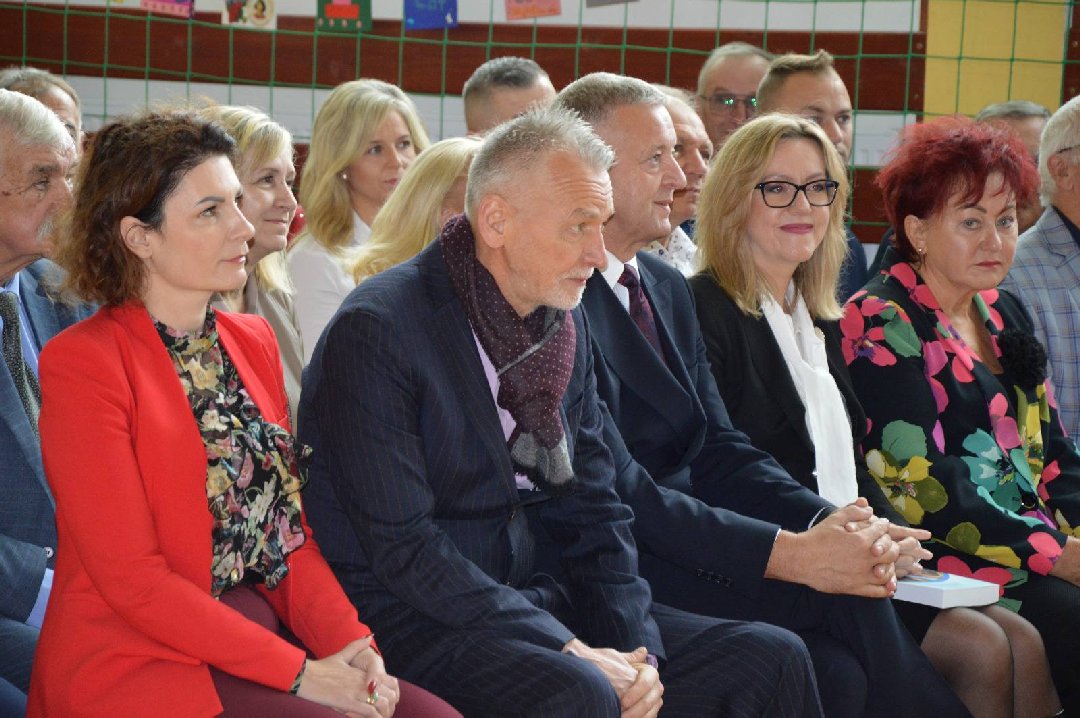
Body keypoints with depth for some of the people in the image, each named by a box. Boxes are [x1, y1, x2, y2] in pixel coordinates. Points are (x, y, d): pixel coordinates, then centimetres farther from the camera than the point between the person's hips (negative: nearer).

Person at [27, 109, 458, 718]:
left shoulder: (252, 341, 14)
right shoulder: (81, 364, -9)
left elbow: (292, 529, 13)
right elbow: (132, 577, -13)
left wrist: (350, 641, -6)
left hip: (269, 633, 7)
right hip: (143, 664, -6)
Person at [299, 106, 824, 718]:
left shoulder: (566, 324, 9)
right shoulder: (377, 330, -15)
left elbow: (594, 507, 10)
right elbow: (402, 547, -19)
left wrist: (635, 648, -6)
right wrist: (566, 648, -22)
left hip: (538, 595, 7)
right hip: (413, 618, -7)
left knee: (771, 660, -5)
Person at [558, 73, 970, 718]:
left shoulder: (669, 289, 17)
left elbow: (719, 450, 12)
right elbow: (616, 490, -19)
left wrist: (825, 523, -7)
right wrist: (790, 554, -21)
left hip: (685, 538, 7)